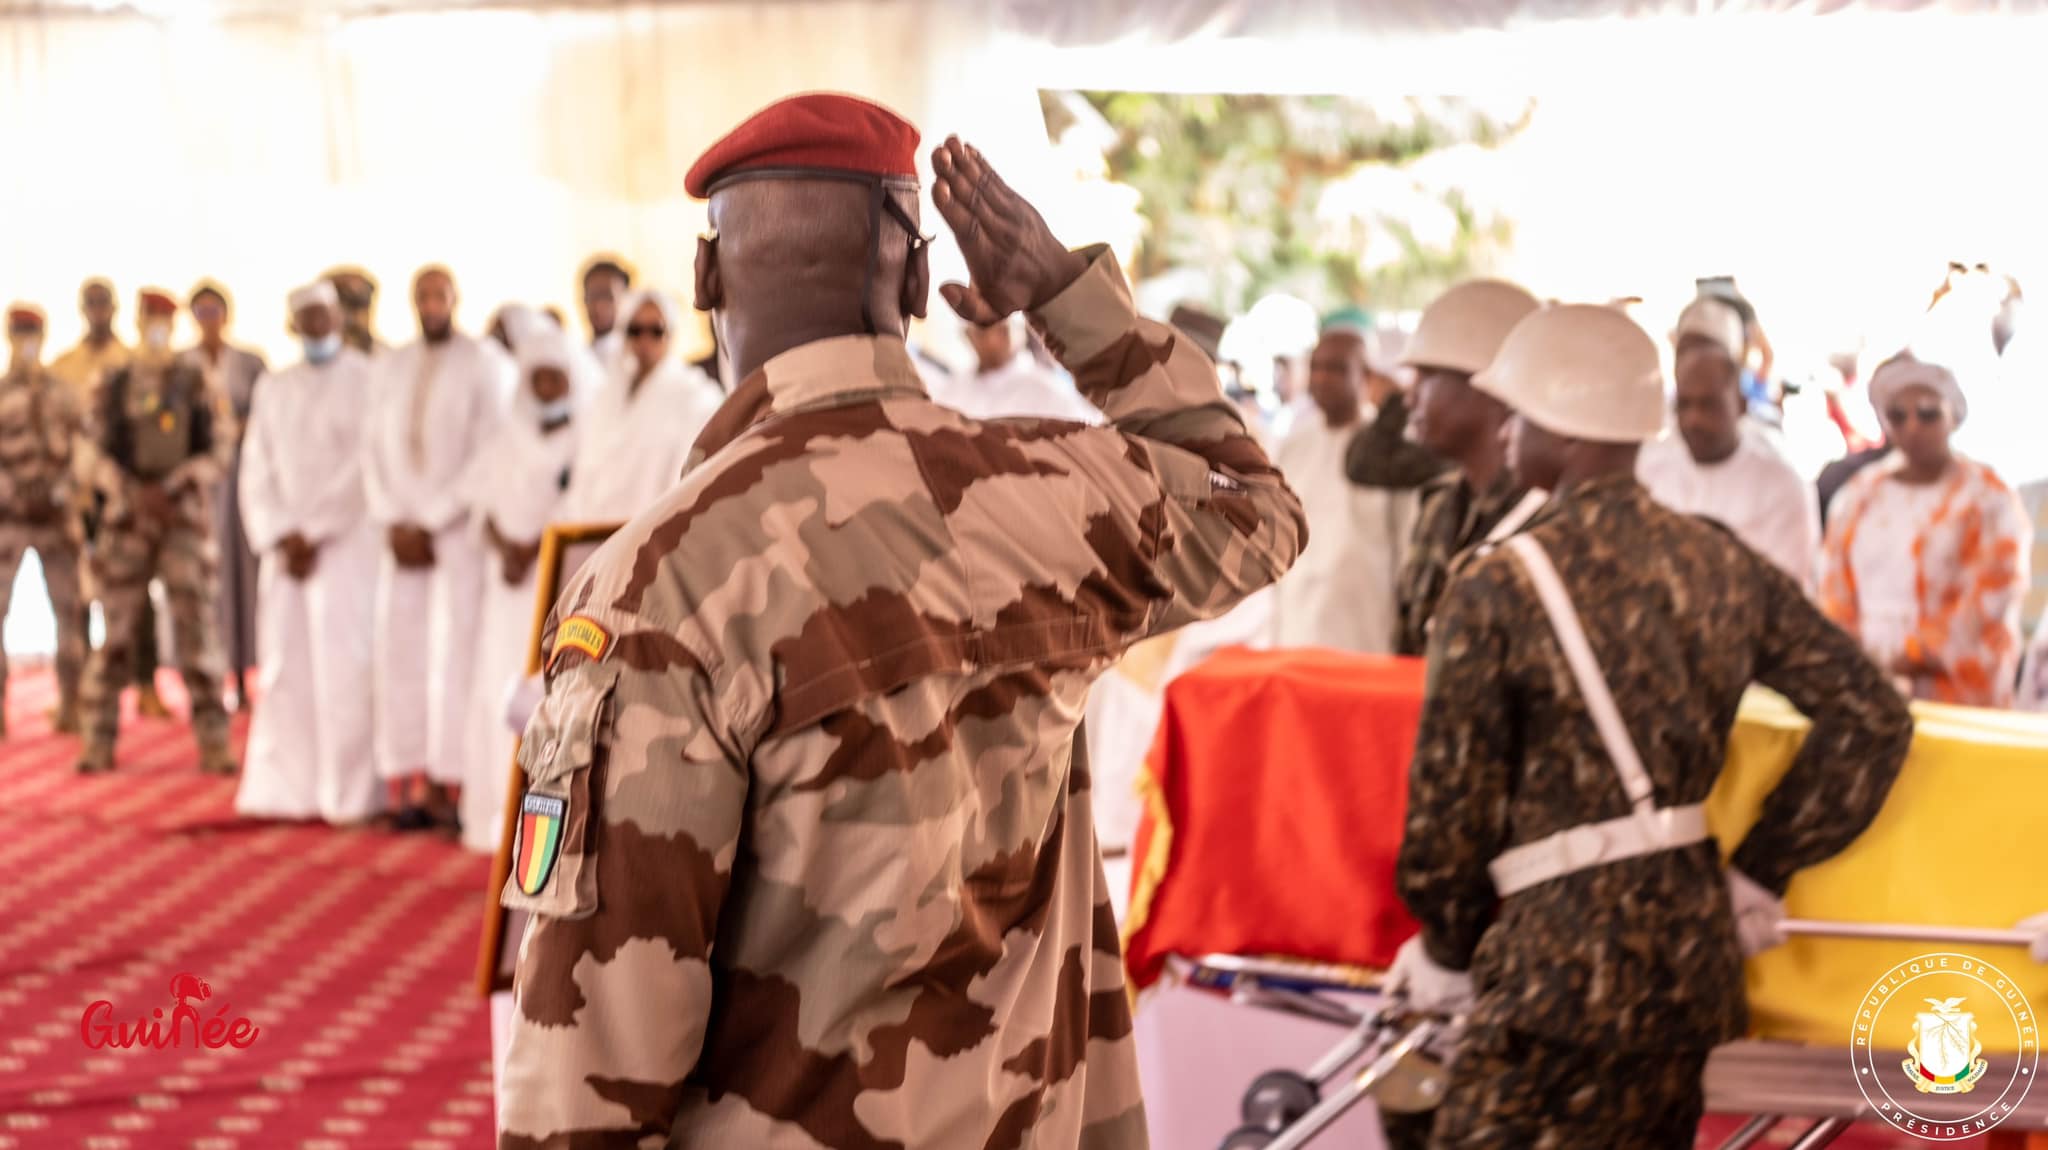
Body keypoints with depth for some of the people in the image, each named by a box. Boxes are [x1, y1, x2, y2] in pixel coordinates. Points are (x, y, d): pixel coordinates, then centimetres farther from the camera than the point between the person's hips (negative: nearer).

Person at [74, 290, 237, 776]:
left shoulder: (197, 386, 5)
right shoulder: (113, 388, 8)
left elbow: (219, 451, 1)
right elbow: (100, 454, 7)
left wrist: (169, 488, -10)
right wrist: (135, 494, -9)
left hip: (185, 519, -1)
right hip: (125, 518, 1)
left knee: (198, 629, -3)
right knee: (116, 633, 0)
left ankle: (213, 744, 1)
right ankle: (99, 743, 6)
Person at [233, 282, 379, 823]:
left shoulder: (369, 381, 0)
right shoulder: (272, 389, 16)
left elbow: (363, 466, -8)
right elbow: (257, 470, 10)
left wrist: (314, 534, -10)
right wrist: (279, 536, -5)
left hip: (348, 543, -5)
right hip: (285, 549, 5)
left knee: (344, 669, -8)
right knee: (285, 667, 2)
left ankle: (348, 793, -6)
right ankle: (285, 787, 6)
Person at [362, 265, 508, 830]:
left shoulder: (485, 364, -1)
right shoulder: (388, 367, 15)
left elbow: (486, 456, -7)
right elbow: (373, 449, 12)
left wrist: (429, 523, -8)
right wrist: (393, 523, -2)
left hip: (460, 529, -4)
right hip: (402, 533, 4)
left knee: (456, 652, -7)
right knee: (399, 653, 0)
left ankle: (449, 782, -5)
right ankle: (407, 785, 2)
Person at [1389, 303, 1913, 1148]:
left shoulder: (1497, 592, -11)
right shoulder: (1722, 565, 6)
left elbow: (1447, 811, -8)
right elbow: (1871, 718, 7)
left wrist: (1447, 954, 8)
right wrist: (1760, 874, 11)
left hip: (1561, 961, -7)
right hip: (1700, 956, 7)